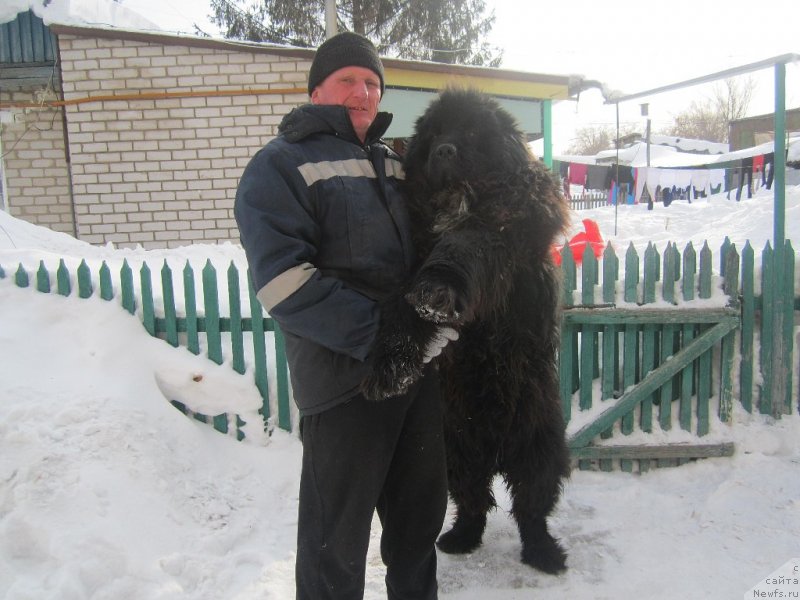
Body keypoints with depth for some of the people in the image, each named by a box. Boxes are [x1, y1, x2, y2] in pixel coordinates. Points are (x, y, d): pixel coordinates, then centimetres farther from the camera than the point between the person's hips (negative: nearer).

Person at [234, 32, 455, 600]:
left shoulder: (394, 165, 16)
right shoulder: (280, 165, -5)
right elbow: (285, 282, -17)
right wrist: (383, 335, -21)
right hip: (345, 377, -6)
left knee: (421, 509, 21)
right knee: (337, 537, 6)